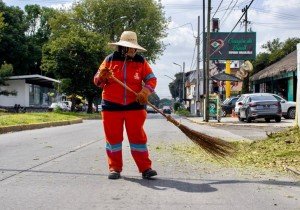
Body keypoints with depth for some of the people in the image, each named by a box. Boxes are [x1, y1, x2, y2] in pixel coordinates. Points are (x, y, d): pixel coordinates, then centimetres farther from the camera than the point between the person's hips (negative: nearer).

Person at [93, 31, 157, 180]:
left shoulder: (141, 61, 3)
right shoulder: (110, 60, 2)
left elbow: (151, 79, 3)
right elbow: (97, 81, 4)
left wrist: (145, 91, -17)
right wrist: (102, 76, -20)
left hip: (135, 106, 0)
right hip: (112, 106, 0)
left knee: (138, 136, 0)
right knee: (113, 137, 5)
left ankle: (145, 168, 4)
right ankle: (115, 168, 14)